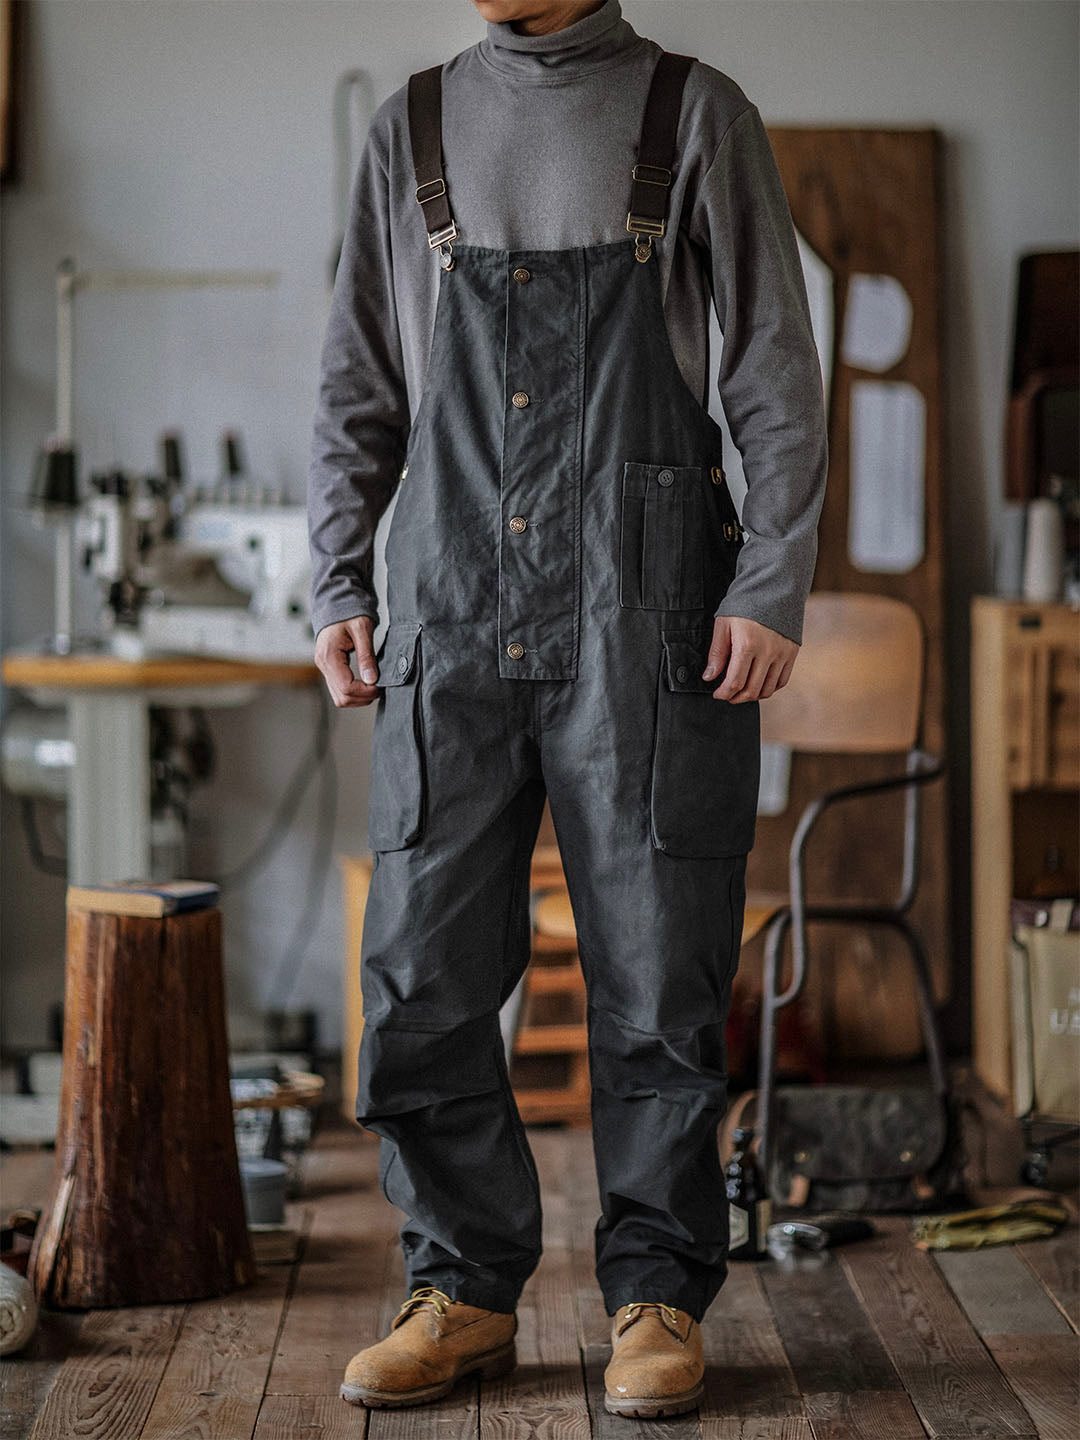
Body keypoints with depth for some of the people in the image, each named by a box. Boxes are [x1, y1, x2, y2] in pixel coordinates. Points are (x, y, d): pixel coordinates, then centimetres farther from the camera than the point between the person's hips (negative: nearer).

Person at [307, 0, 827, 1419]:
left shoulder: (695, 114, 6)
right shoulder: (413, 128, 14)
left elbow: (779, 377, 3)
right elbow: (357, 389, 17)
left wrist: (773, 585, -6)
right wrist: (337, 583, 8)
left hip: (647, 611, -3)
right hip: (456, 611, 3)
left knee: (656, 968, 0)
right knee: (422, 966, 0)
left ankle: (658, 1296, 12)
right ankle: (466, 1288, 14)